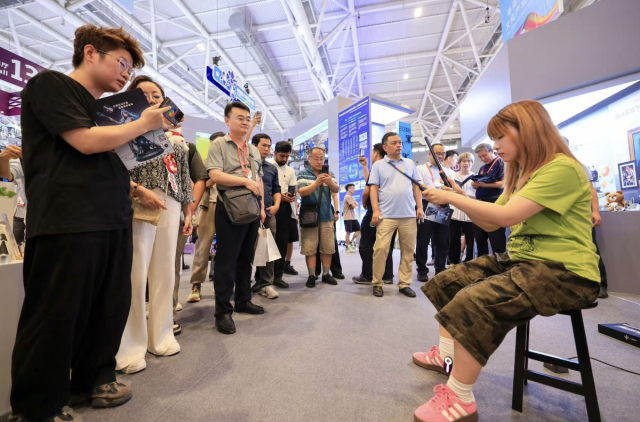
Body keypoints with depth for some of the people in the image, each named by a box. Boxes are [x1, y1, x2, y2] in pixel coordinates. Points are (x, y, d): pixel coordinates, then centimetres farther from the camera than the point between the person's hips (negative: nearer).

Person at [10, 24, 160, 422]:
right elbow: (86, 141, -14)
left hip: (113, 220, 8)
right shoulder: (49, 84, 0)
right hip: (67, 222, -8)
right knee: (56, 314, 2)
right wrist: (142, 124, -3)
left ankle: (94, 377, 32)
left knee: (111, 307, 12)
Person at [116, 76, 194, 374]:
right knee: (135, 273, -4)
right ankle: (130, 346, 9)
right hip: (138, 204, -4)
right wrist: (139, 190, -19)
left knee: (165, 272, 6)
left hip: (171, 206, 4)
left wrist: (188, 212, 12)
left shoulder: (176, 136, 20)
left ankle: (160, 336, 20)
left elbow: (185, 177, 17)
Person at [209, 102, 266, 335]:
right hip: (230, 206, -6)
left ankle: (243, 301, 25)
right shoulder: (218, 145, 0)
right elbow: (214, 175, -14)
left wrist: (262, 206, 11)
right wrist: (245, 181, -18)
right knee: (227, 260, -3)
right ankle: (223, 311, 6)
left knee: (246, 258, 12)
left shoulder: (254, 150, 19)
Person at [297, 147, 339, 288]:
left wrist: (330, 182, -29)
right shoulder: (303, 174, -1)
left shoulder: (329, 174, 8)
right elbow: (302, 192, -15)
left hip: (326, 216, 3)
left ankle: (326, 274, 19)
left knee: (328, 247, 7)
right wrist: (316, 183, -32)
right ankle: (311, 275, 10)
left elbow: (336, 190, -6)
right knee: (309, 248, -1)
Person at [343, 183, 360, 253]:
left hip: (353, 217, 9)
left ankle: (351, 242, 21)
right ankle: (348, 247, 5)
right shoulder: (348, 196, -13)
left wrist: (354, 204, -10)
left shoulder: (351, 197, 19)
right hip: (348, 218, -9)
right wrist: (354, 205, 5)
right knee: (348, 232, -3)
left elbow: (357, 204, 11)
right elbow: (354, 206, -17)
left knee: (358, 230, 7)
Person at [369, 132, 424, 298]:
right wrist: (375, 210, -9)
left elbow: (416, 186, 14)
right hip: (386, 215, -3)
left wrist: (420, 207, 6)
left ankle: (404, 284, 18)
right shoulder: (378, 165, 5)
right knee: (381, 248, -6)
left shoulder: (410, 163, 14)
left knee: (408, 250, 7)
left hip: (409, 215, 4)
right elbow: (374, 189, 0)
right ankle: (377, 283, 8)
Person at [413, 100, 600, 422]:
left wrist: (451, 198, -19)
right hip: (521, 260, 10)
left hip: (564, 272, -10)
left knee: (474, 301, -30)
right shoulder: (522, 175, 15)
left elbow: (506, 216, -28)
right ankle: (446, 355, 17)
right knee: (447, 281, 5)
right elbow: (490, 224, 14)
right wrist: (458, 197, 1)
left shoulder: (562, 168, -16)